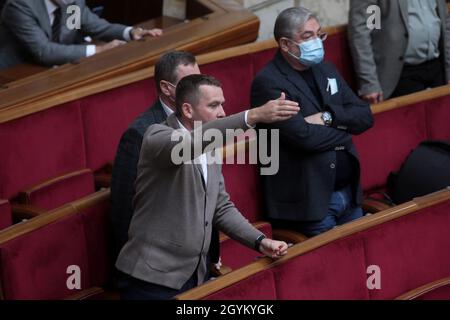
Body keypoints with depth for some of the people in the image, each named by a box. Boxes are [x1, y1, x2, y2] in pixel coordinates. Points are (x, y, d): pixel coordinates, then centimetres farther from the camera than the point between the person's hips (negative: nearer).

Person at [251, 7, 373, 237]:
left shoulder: (325, 69, 12)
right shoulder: (268, 83, -13)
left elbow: (365, 117, 7)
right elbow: (303, 136, -23)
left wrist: (328, 117, -12)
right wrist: (343, 131, -6)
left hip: (349, 192, 7)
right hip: (310, 201, -7)